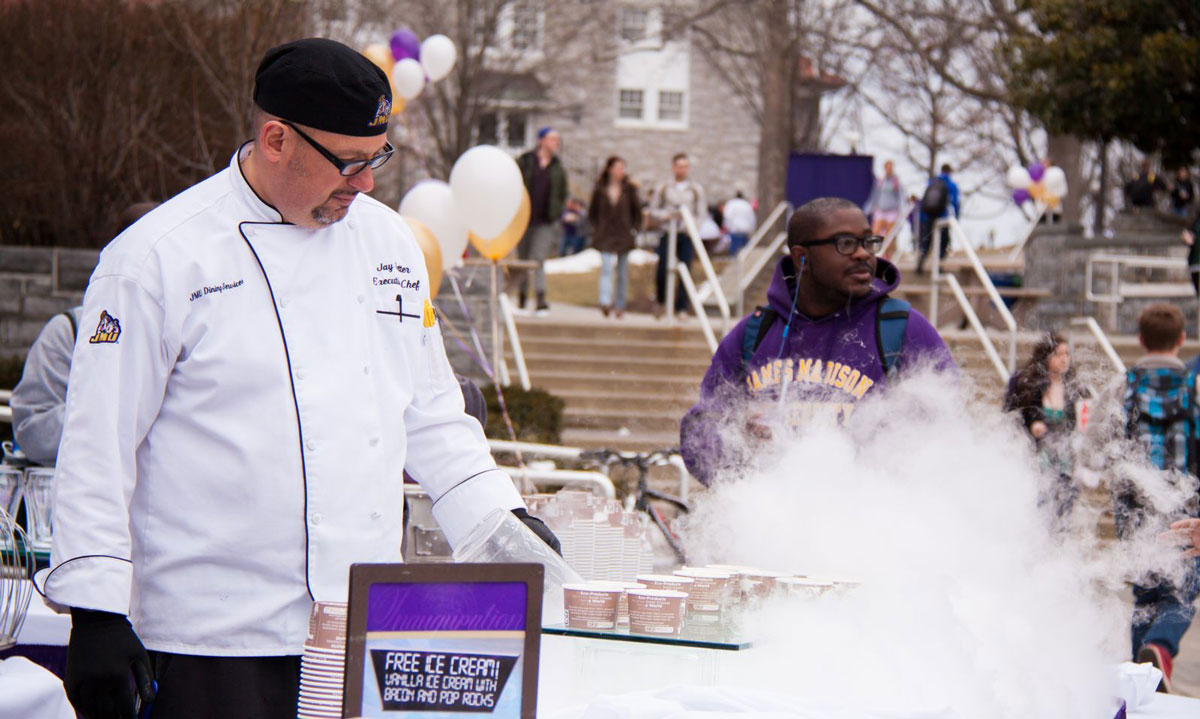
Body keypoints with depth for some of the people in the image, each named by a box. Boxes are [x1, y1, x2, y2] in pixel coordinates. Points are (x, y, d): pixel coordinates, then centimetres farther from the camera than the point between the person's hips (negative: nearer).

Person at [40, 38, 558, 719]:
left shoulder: (389, 241, 12)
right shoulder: (157, 259, -7)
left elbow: (431, 414, 22)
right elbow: (98, 446, -8)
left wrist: (499, 518, 9)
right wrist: (97, 615, -12)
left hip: (368, 631, 5)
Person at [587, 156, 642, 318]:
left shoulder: (629, 189, 2)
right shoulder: (600, 189, 0)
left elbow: (637, 211, 9)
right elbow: (592, 212, 10)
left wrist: (634, 230, 1)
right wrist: (596, 229, 0)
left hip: (624, 236, 2)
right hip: (605, 235, -2)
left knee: (622, 273, 7)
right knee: (606, 267, -17)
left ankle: (619, 305, 16)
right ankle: (605, 302, -27)